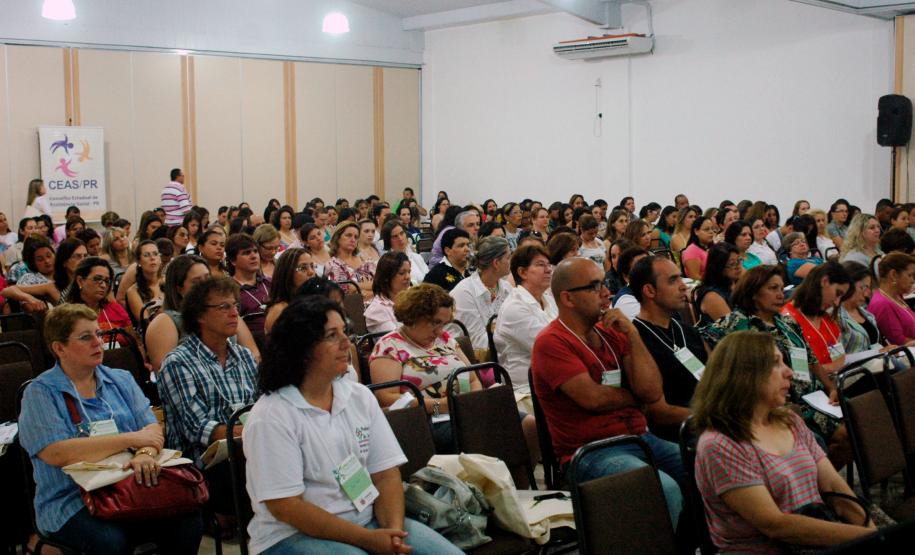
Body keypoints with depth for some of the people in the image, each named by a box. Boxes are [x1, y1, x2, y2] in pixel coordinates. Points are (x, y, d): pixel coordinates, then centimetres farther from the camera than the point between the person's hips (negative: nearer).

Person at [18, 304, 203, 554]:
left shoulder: (121, 380, 15)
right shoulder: (40, 393, -1)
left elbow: (152, 429, 4)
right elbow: (58, 454, -16)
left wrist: (145, 453, -21)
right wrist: (132, 438, -12)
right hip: (70, 502, -4)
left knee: (189, 520, -24)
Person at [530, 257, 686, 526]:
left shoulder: (612, 332, 13)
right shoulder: (551, 342, -7)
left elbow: (653, 391, 3)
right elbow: (591, 397, -17)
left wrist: (632, 334, -4)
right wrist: (636, 397, 2)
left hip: (641, 439, 7)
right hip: (591, 452, -7)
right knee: (665, 489, -30)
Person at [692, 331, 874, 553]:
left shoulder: (790, 422, 10)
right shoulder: (719, 447, -14)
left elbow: (833, 485, 7)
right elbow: (774, 525, -18)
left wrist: (871, 529, -10)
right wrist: (863, 536, -19)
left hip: (821, 541, 7)